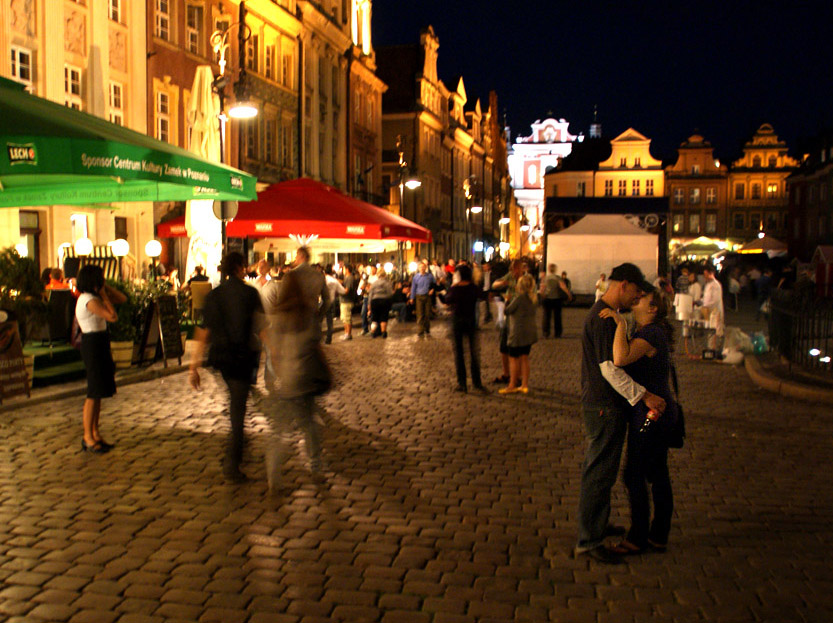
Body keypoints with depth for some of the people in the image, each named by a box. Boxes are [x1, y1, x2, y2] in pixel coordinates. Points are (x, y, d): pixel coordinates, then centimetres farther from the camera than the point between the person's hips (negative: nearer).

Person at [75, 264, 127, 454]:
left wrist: (106, 289, 5)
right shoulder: (90, 300, -17)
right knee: (94, 393, -5)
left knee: (98, 392, 14)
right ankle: (88, 438, 2)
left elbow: (122, 299, 16)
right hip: (93, 344, -10)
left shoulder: (94, 298, 12)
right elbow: (113, 316, -25)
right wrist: (104, 295, -15)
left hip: (99, 345, 10)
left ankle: (95, 434, 22)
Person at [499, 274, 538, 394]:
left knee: (513, 359, 0)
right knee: (524, 358, 12)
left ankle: (512, 385, 3)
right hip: (530, 332, 7)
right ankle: (524, 385, 15)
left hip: (518, 332, -7)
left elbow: (507, 311, -12)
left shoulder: (519, 298, -17)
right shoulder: (532, 298, 6)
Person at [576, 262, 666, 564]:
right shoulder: (604, 319, -19)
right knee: (599, 474, -4)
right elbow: (610, 368, -25)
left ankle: (594, 526, 34)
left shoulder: (602, 313, 15)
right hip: (605, 407, -11)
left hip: (599, 405, 11)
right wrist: (643, 395, -24)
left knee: (596, 470, 20)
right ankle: (589, 541, 3)